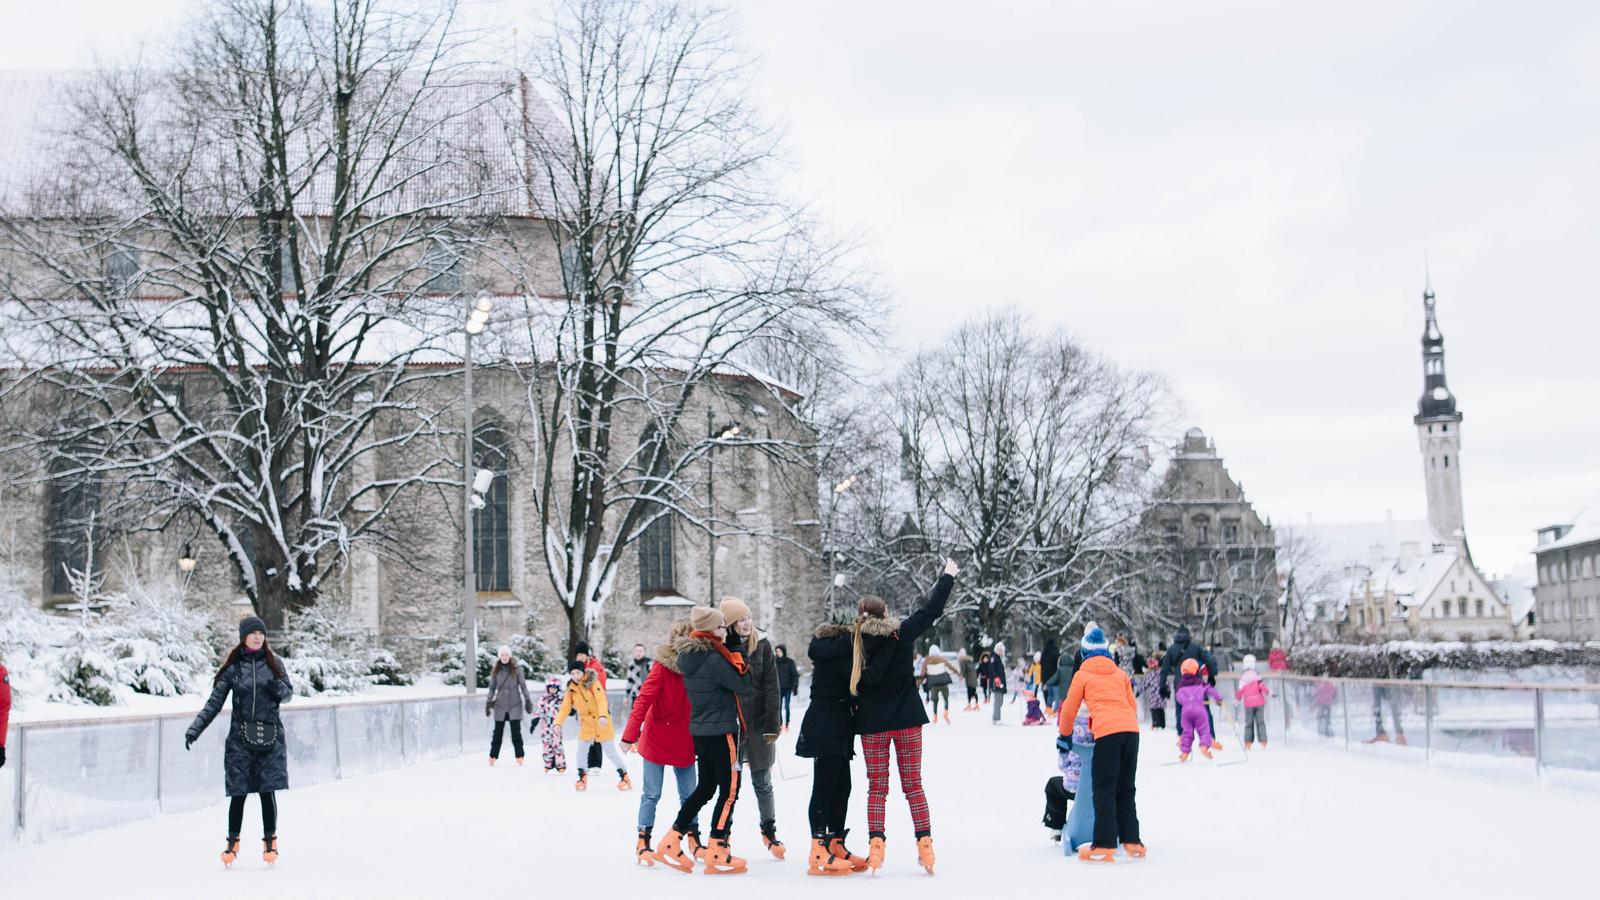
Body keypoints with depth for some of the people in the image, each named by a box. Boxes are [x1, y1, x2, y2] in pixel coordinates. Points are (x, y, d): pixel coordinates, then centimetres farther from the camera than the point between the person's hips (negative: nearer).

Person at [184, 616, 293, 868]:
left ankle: (270, 841, 13)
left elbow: (289, 694, 12)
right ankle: (233, 842, 17)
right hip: (240, 737, 0)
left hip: (270, 737, 0)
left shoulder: (274, 663, 6)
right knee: (238, 793, 0)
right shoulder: (232, 667, 4)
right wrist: (195, 729, -7)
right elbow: (215, 702, 2)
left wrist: (279, 687, -12)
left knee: (267, 791, -2)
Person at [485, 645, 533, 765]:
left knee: (516, 732, -3)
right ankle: (493, 757, 11)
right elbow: (492, 688, 11)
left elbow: (523, 686, 2)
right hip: (500, 706, 2)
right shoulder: (495, 671, 5)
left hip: (515, 705, -2)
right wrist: (488, 703, 9)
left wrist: (528, 701, 0)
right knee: (498, 732, 4)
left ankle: (519, 757, 5)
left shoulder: (516, 669, 0)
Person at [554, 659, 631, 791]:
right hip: (586, 724, 4)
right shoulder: (571, 689, 2)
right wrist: (558, 723, -20)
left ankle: (624, 776, 14)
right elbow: (565, 707, -3)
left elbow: (601, 700, -23)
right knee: (581, 752, -2)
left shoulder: (593, 683, -11)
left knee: (611, 753, 0)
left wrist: (603, 716, -40)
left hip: (602, 722, -4)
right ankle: (582, 777, 19)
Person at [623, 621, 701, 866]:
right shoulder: (662, 667, -16)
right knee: (652, 794, 1)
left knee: (689, 794, 11)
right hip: (657, 741, -5)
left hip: (684, 742, 5)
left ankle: (694, 840, 24)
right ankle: (643, 843, 9)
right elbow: (643, 700, -21)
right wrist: (630, 735, -27)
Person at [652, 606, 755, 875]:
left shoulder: (689, 658, 8)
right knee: (729, 791, 2)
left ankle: (670, 843, 18)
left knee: (704, 789, 18)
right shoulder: (714, 660, -20)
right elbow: (746, 689, -15)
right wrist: (741, 666, 2)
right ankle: (716, 855, 4)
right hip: (721, 733, -9)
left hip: (699, 731, 9)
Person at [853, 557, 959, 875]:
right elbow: (931, 609, 6)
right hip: (907, 720, 0)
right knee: (913, 785, 7)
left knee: (876, 788, 7)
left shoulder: (856, 643, -5)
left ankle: (875, 846, -3)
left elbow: (851, 684, -3)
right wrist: (948, 576, 18)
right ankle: (925, 845, 2)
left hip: (872, 723, 0)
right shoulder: (902, 633, -5)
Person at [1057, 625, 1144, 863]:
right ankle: (1132, 842, 13)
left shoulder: (1083, 674, 12)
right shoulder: (1120, 673, 23)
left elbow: (1069, 709, 17)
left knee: (1104, 791, -2)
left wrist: (1064, 734, 31)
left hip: (1107, 732, -5)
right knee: (1126, 790, 14)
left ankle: (1104, 846, -7)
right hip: (1131, 729, 5)